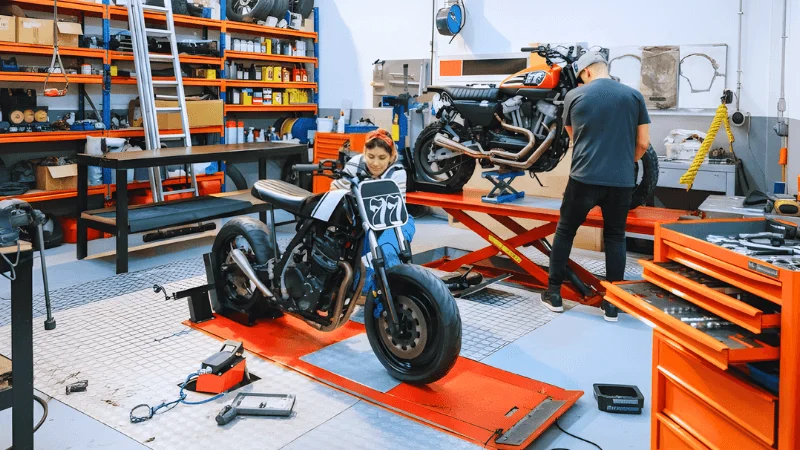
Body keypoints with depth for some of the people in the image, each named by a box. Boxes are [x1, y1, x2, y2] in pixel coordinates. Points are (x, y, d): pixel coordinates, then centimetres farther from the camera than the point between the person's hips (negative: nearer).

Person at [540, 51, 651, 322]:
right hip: (621, 182, 2)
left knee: (565, 232, 14)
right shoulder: (633, 96, 5)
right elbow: (643, 143, 5)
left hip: (584, 178, -1)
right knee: (615, 238, 14)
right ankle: (612, 304, 15)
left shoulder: (574, 96, 4)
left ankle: (554, 293, 19)